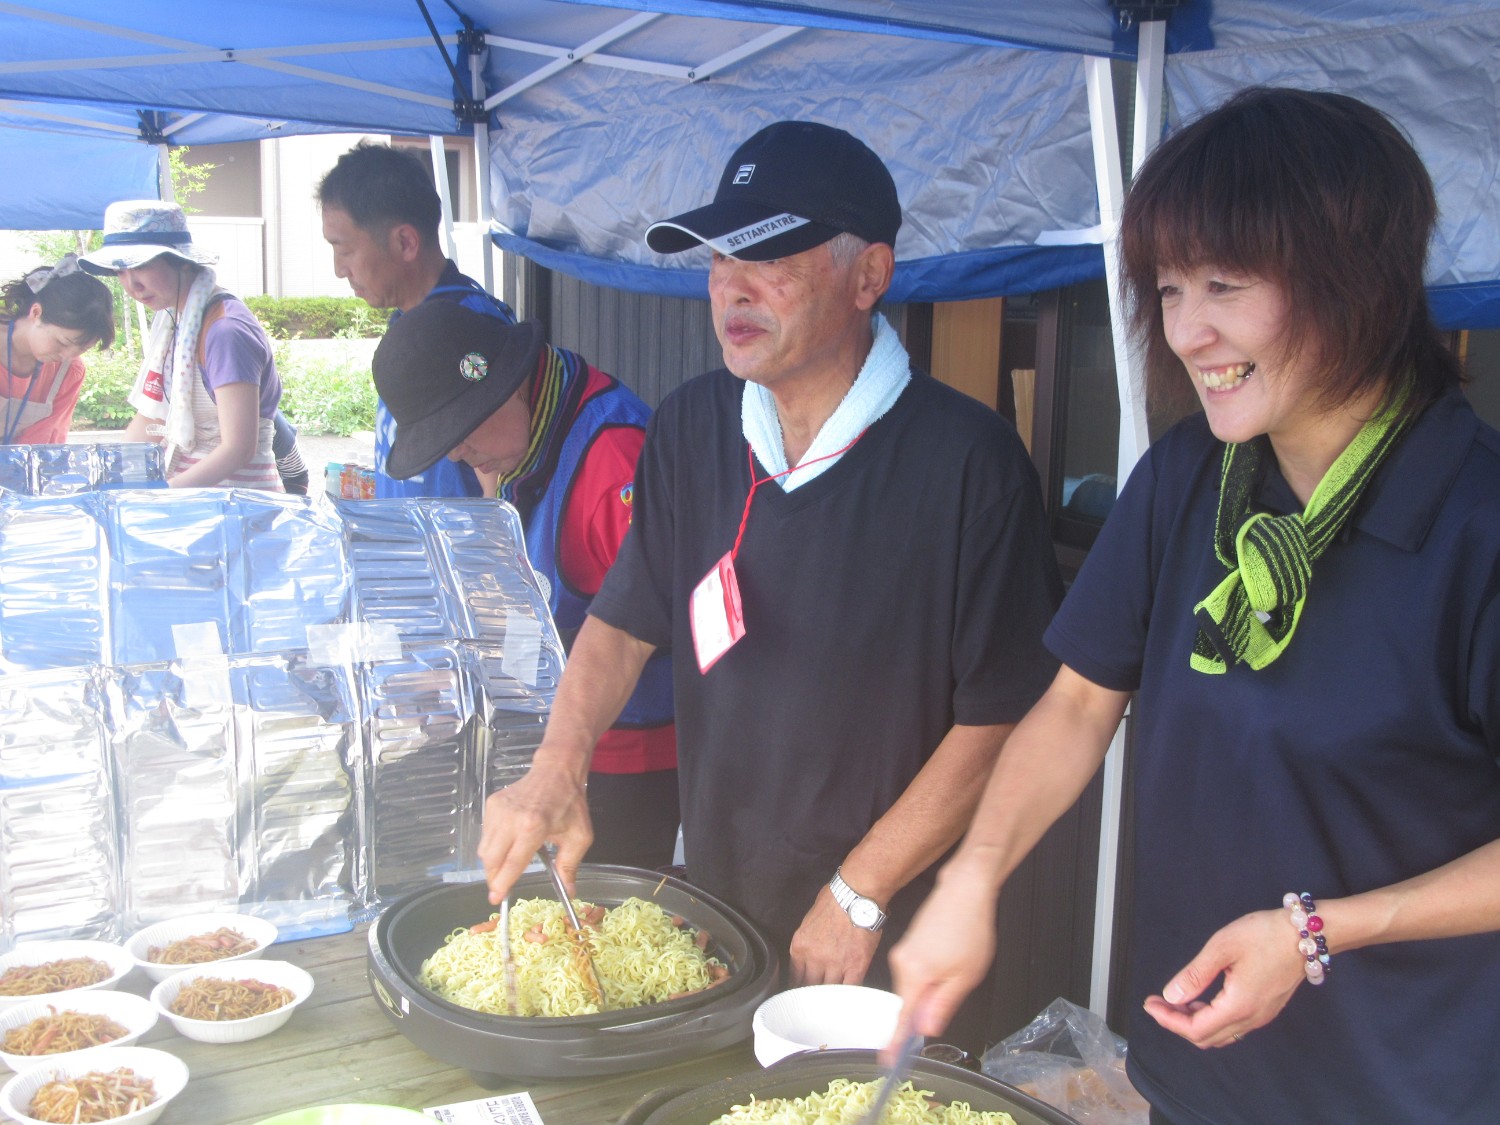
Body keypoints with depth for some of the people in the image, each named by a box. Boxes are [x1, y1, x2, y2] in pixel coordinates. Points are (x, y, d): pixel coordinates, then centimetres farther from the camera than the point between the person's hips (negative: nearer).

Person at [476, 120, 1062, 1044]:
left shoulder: (968, 461, -20)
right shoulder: (690, 429, -2)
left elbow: (1000, 718, -18)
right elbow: (626, 621, 5)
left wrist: (859, 896, -15)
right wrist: (558, 769, -12)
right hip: (708, 897, 5)